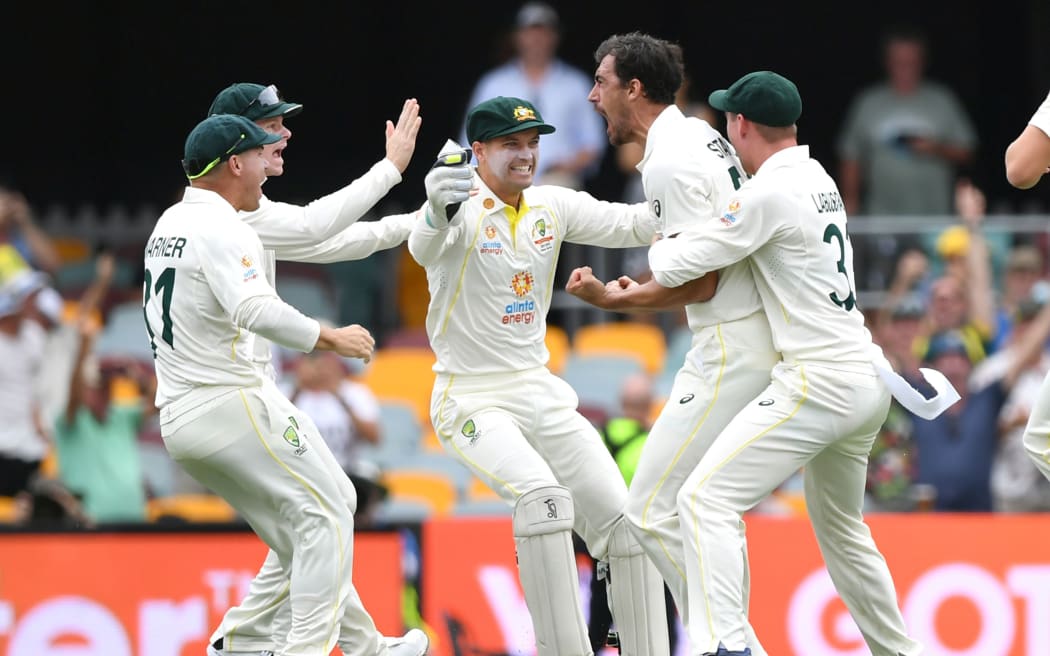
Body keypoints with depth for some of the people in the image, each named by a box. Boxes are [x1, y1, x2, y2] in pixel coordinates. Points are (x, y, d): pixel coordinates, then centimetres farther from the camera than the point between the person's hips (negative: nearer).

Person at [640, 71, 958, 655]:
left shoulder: (770, 194, -13)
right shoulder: (819, 180, 14)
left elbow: (679, 266, -11)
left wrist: (659, 250, 13)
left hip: (819, 382, -9)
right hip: (867, 382, 9)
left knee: (708, 498, -13)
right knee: (840, 527, 24)